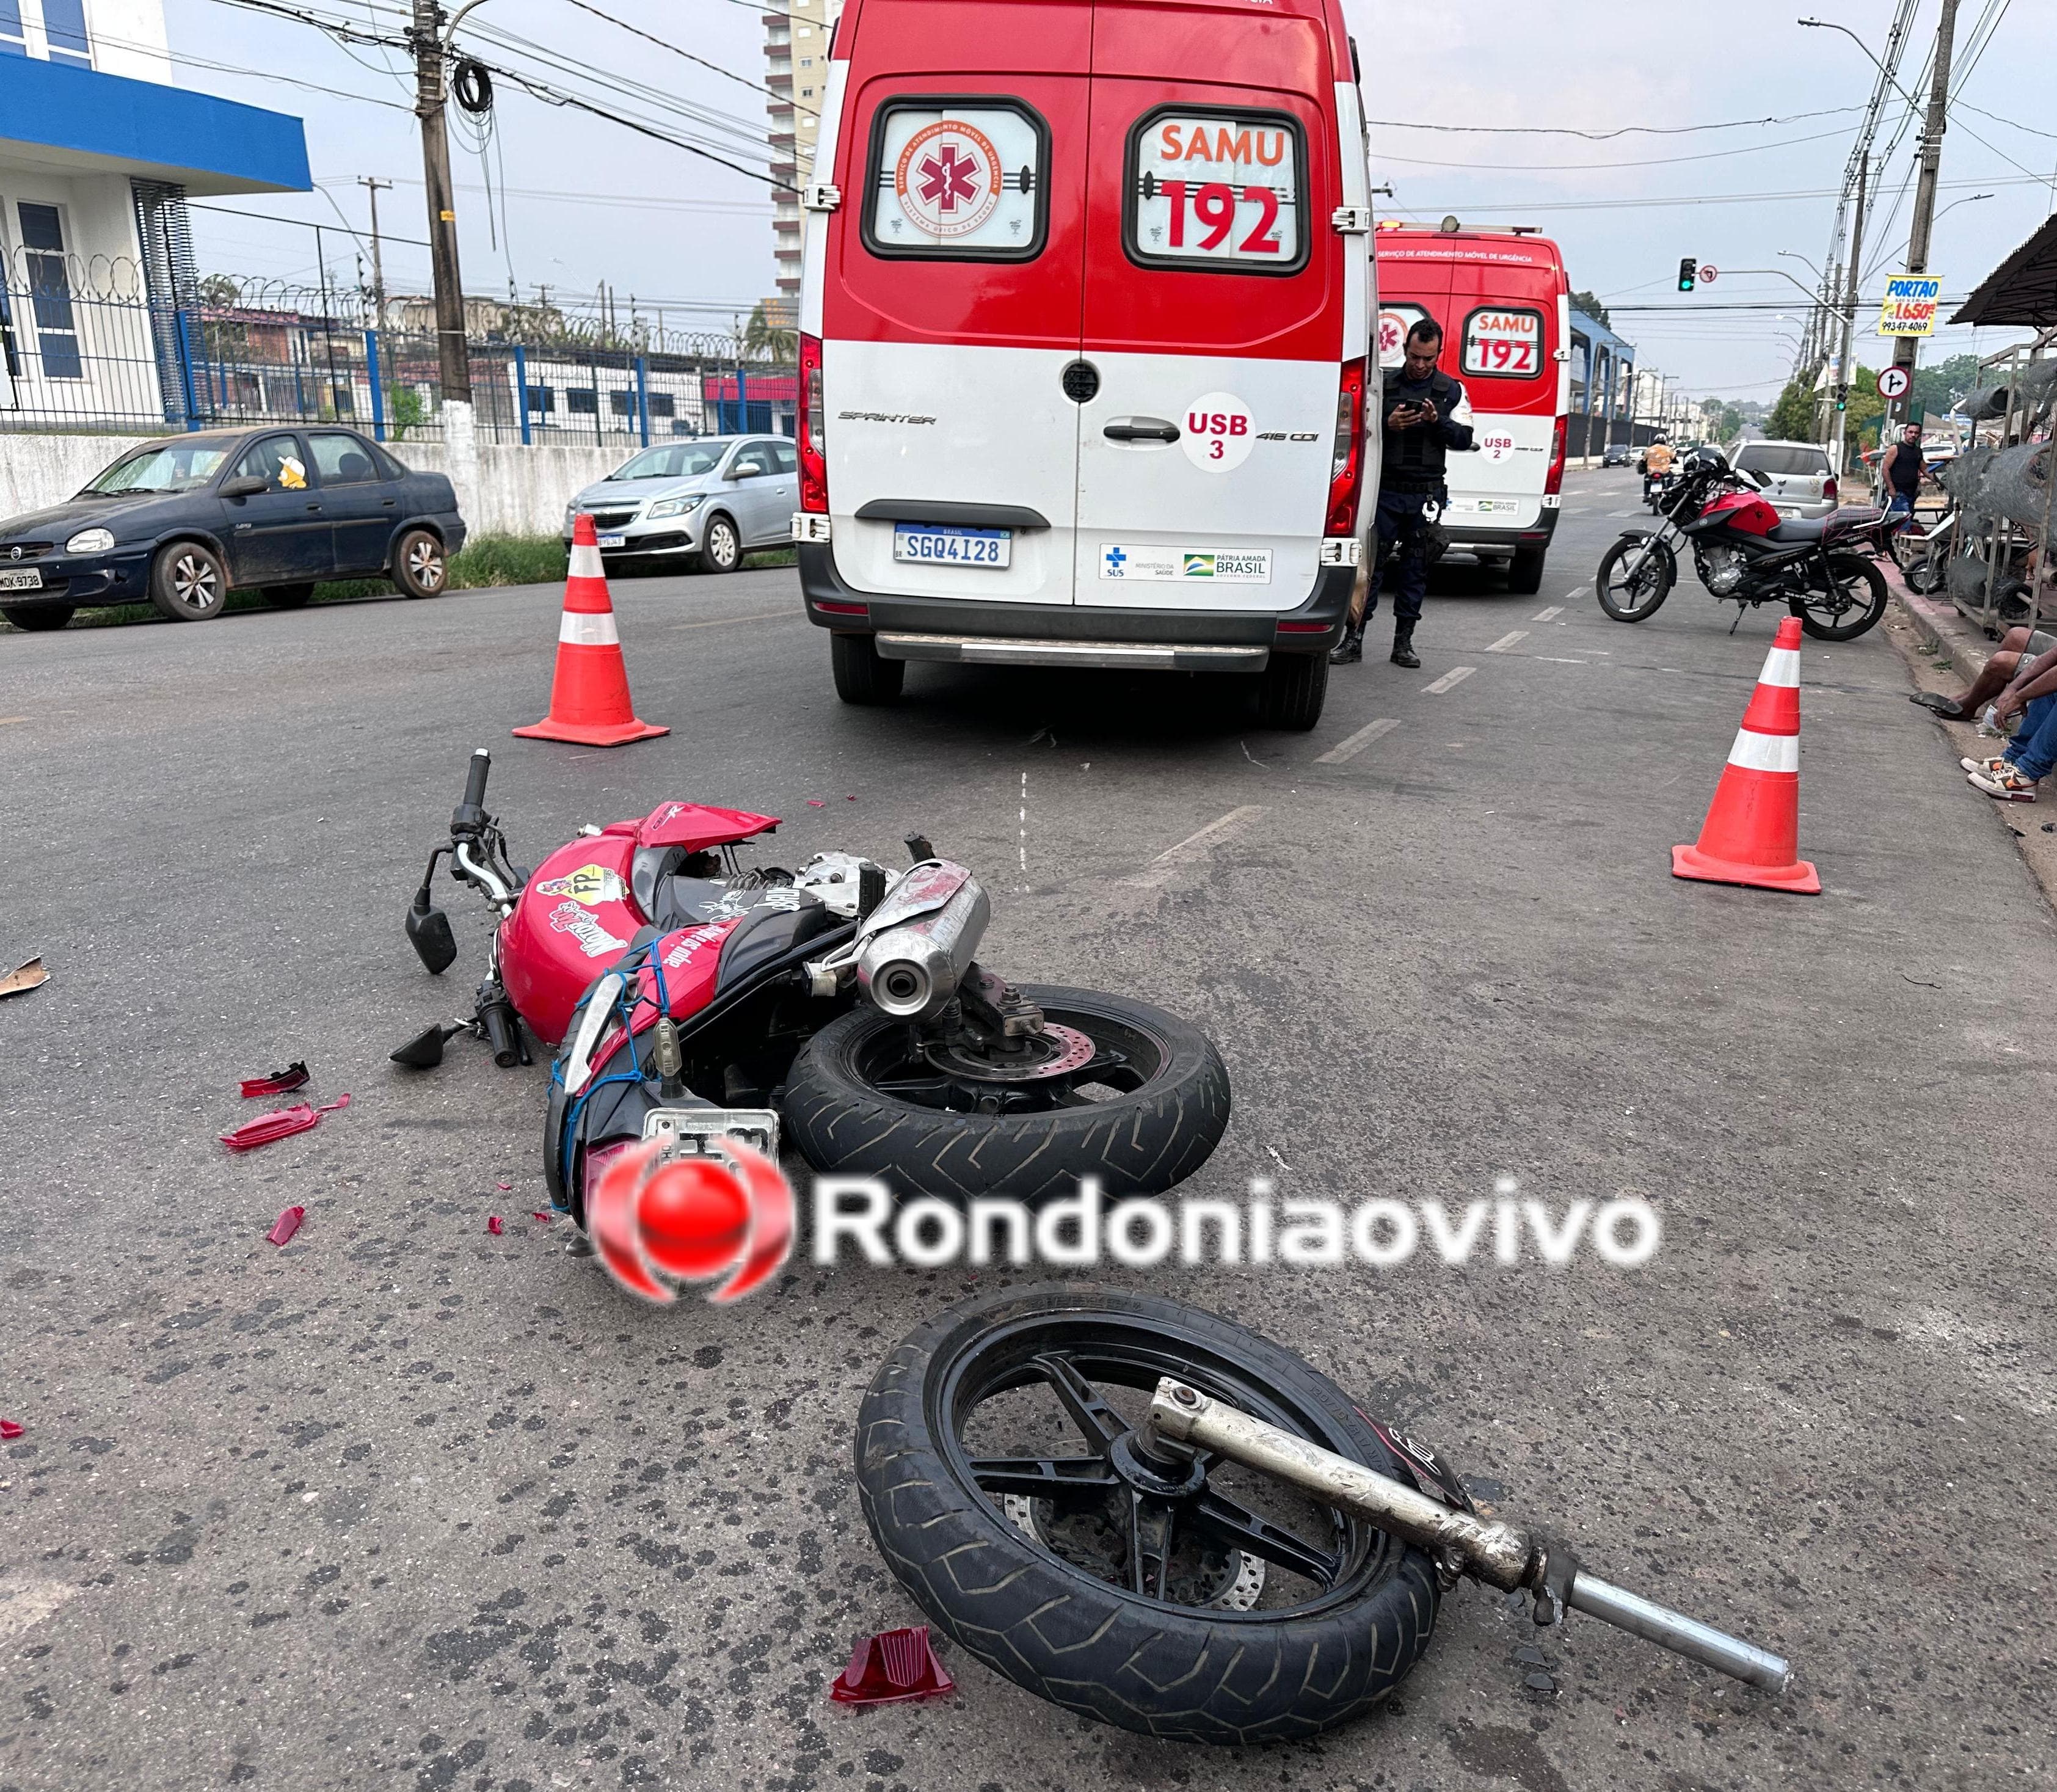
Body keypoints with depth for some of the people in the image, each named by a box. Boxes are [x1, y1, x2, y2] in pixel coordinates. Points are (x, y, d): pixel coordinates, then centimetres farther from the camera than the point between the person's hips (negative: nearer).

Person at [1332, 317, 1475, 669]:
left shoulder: (1452, 391, 9)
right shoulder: (1383, 384, 6)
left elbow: (1464, 439, 3)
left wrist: (1438, 421, -14)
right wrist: (1388, 425, -15)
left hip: (1426, 494, 1)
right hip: (1385, 490, -1)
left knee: (1416, 568, 5)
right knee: (1370, 563, -4)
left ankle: (1404, 642, 12)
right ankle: (1353, 640, -2)